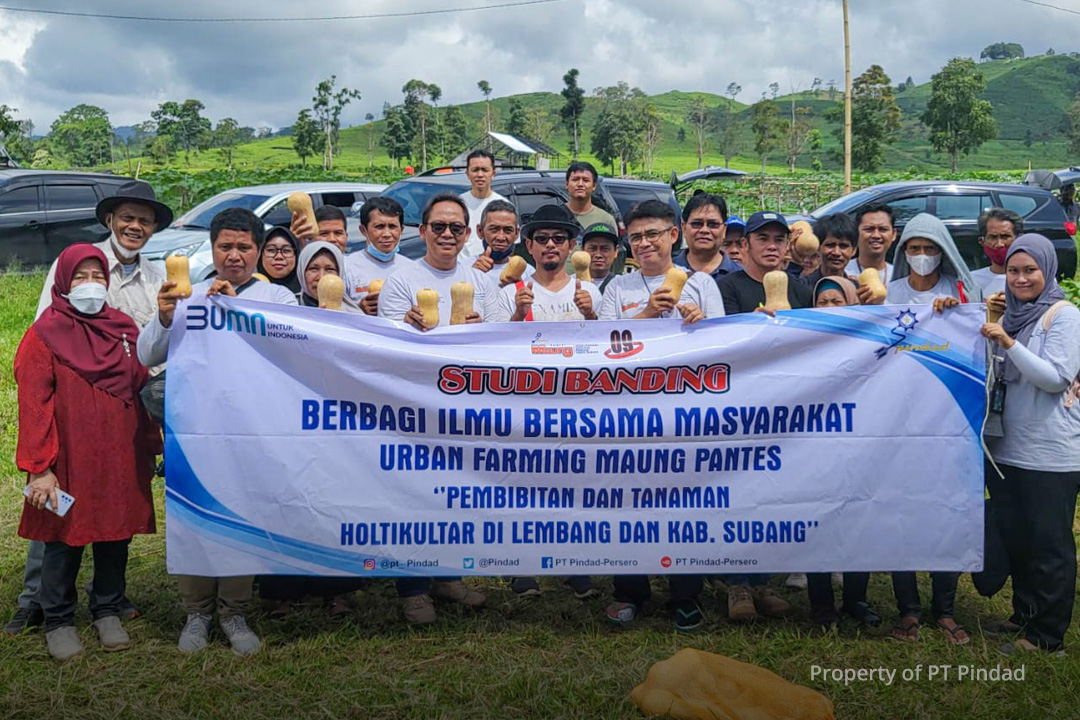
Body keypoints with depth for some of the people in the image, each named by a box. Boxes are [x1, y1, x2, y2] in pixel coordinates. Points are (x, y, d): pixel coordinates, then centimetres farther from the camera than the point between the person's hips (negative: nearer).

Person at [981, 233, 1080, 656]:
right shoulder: (1009, 316, 13)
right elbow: (995, 375, 17)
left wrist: (1009, 344, -24)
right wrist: (987, 340, -1)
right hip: (1007, 448, 7)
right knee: (1016, 540, 15)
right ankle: (1023, 617, 29)